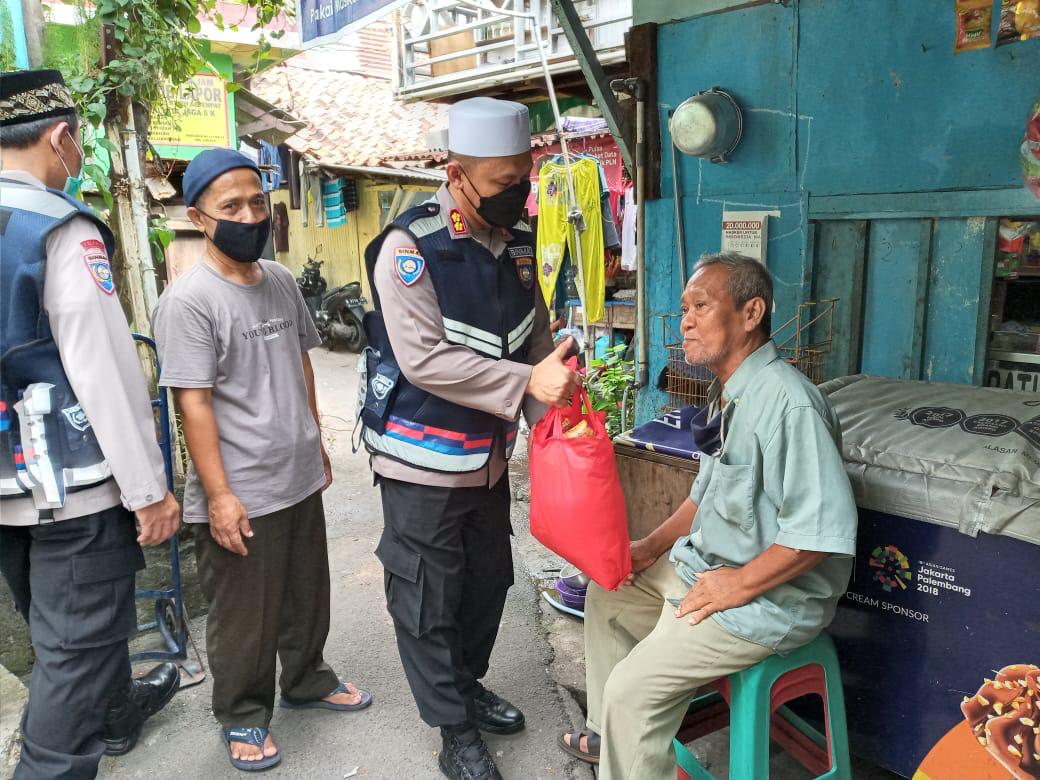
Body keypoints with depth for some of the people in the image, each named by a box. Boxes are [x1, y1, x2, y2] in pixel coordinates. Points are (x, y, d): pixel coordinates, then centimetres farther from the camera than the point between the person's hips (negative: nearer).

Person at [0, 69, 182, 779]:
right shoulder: (60, 228, -17)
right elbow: (106, 371, -21)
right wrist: (150, 490, -16)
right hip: (71, 481, -8)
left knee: (63, 632, 25)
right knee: (77, 647, 3)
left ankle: (115, 710, 48)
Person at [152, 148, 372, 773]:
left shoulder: (281, 281, 5)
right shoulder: (189, 300, -16)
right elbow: (194, 402, -17)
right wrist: (218, 496, -18)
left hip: (301, 479, 7)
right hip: (240, 495, -6)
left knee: (308, 597, 23)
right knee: (245, 619, 11)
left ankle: (307, 681, 45)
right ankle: (244, 716, 34)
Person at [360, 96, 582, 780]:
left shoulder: (516, 242, 3)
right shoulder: (410, 247, -18)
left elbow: (536, 336, 11)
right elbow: (424, 359, -26)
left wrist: (552, 403, -4)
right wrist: (528, 384, -29)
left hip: (489, 454, 7)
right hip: (425, 460, -7)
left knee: (488, 581, 20)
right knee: (429, 600, 6)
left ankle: (468, 683, 45)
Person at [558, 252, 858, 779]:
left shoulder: (785, 400, -27)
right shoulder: (728, 392, 6)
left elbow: (825, 529, -31)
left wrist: (740, 586, -22)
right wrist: (653, 547, 7)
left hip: (772, 596, -10)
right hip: (706, 562, 10)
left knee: (632, 687, -17)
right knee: (607, 590, 19)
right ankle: (614, 734, 35)